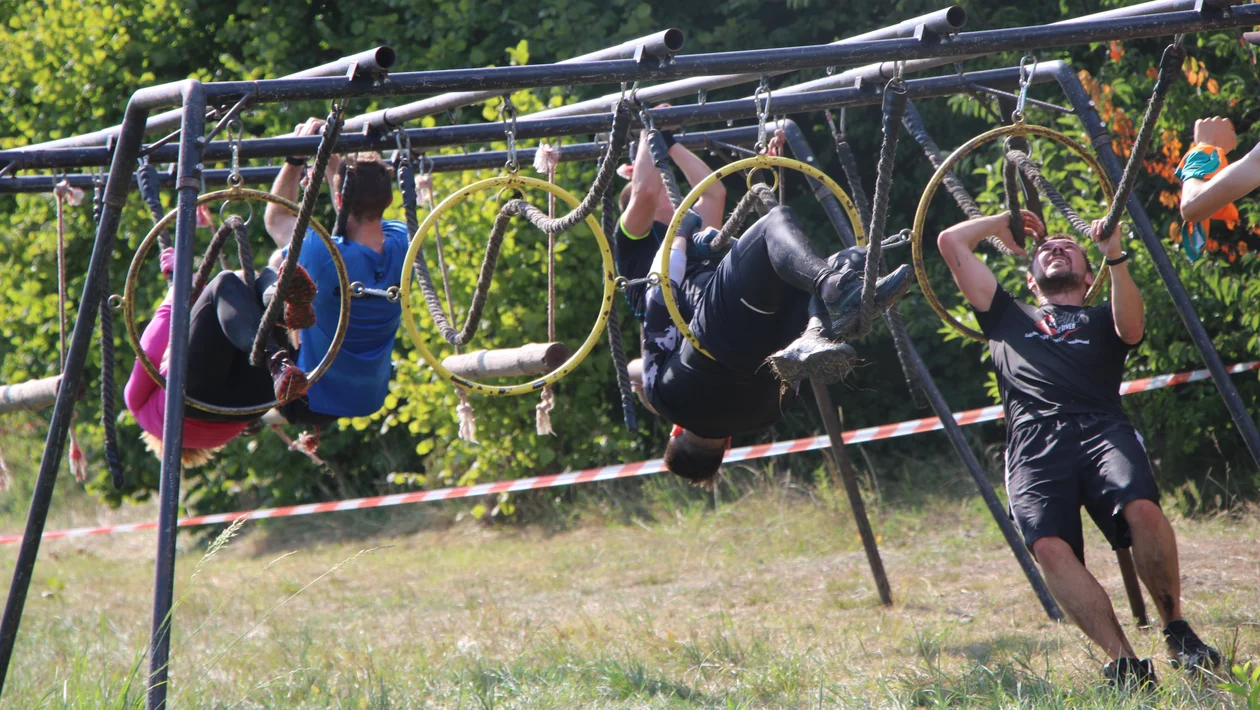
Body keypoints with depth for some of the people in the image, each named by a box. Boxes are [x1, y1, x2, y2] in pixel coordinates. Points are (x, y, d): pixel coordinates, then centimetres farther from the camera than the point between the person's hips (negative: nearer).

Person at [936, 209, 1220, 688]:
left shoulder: (1102, 321, 33)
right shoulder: (1008, 317, 37)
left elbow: (1132, 328, 6)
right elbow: (950, 242, 36)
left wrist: (1115, 257, -2)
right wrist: (1004, 224, 46)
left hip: (1101, 429, 0)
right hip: (1035, 441, 0)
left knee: (1144, 510, -32)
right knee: (1050, 548, -30)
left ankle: (1177, 632, -15)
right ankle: (1122, 662, -32)